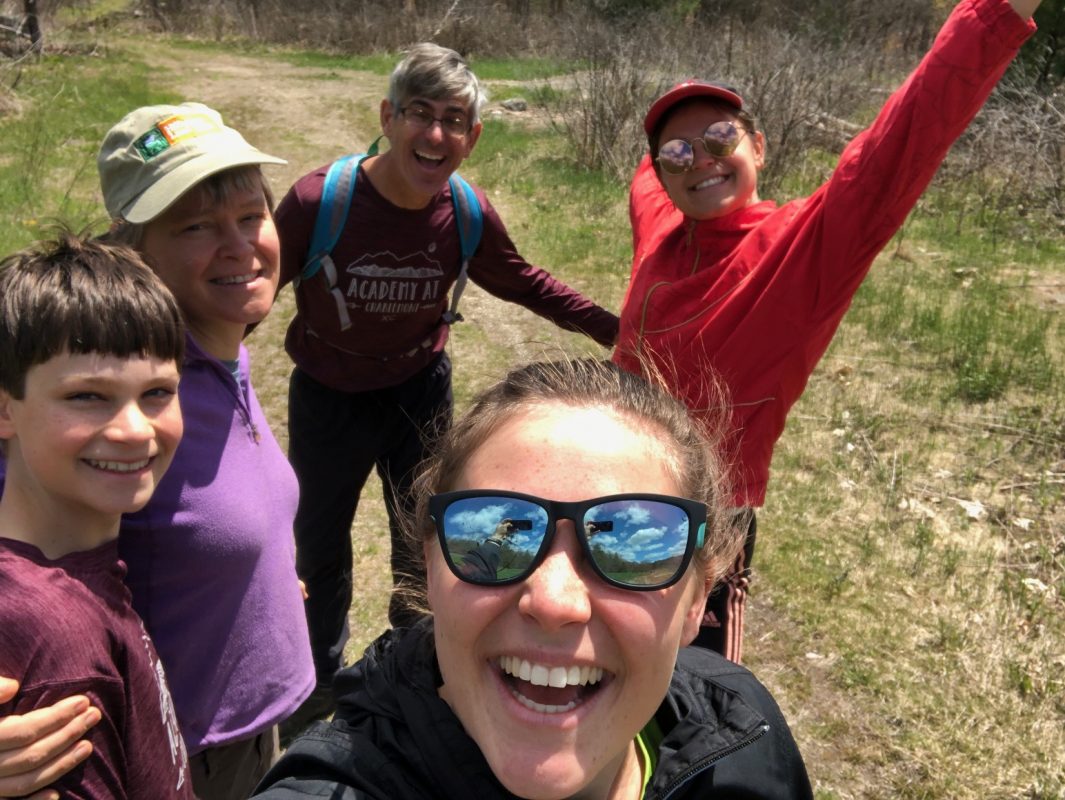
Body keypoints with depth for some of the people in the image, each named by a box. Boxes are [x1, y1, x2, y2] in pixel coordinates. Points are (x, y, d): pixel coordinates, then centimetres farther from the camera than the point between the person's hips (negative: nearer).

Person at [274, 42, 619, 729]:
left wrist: (613, 328, -1)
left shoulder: (469, 214, -16)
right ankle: (321, 679, 44)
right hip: (328, 400, -1)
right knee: (319, 543, 17)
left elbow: (523, 283, 2)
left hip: (421, 393, 2)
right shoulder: (318, 201, -27)